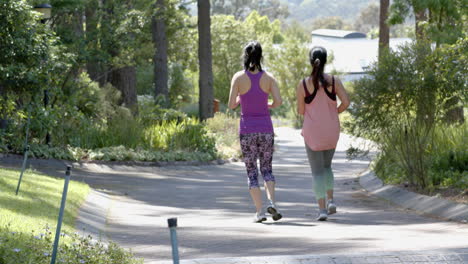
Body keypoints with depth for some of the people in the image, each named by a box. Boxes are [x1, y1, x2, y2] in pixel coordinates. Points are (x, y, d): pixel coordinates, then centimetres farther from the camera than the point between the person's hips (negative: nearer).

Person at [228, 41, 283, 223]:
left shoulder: (239, 77, -6)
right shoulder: (268, 78, -2)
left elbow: (232, 105, -6)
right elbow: (278, 101, -9)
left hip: (247, 128, -1)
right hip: (265, 127, 1)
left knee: (251, 171, 6)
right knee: (266, 168, 14)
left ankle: (259, 211, -2)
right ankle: (271, 202, -9)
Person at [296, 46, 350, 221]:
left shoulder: (303, 85, -8)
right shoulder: (334, 81, -4)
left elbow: (300, 111, -2)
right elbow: (346, 102, -11)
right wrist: (335, 112, 9)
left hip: (312, 132, -2)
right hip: (331, 131, 2)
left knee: (317, 171, 4)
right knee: (326, 166, 24)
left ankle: (322, 209, -7)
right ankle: (330, 200, 9)